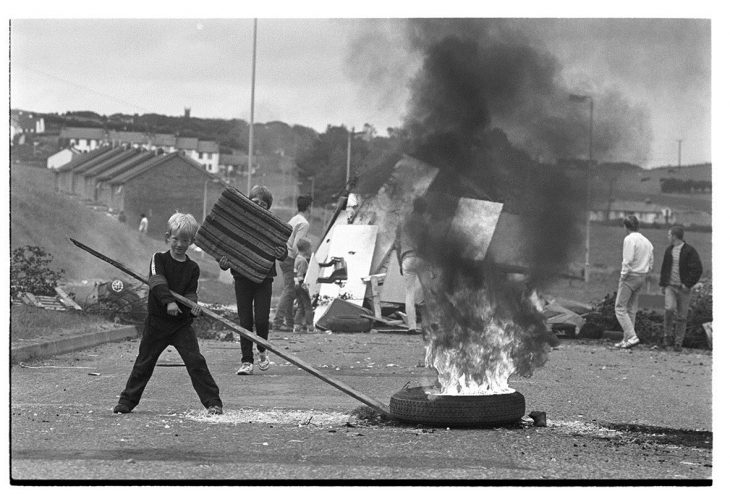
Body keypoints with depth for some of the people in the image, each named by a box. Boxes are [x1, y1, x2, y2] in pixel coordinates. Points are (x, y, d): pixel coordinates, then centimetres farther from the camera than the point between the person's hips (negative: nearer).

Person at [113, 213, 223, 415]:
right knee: (144, 362, 8)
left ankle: (213, 402, -7)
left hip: (182, 323, 1)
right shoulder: (159, 258, -2)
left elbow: (190, 293, -3)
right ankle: (127, 400, 23)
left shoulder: (192, 268, 5)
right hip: (157, 320, -1)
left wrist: (193, 306, -26)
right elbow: (157, 281, -19)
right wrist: (169, 301, -36)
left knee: (196, 361, -10)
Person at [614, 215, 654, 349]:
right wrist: (644, 274, 15)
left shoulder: (629, 239, -11)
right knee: (631, 309, 12)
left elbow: (628, 260, -19)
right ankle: (626, 339, 12)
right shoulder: (647, 241, 14)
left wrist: (623, 275, -11)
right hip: (642, 278, 8)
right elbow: (651, 262, 15)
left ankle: (631, 336, -17)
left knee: (620, 308, -6)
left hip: (630, 277, -8)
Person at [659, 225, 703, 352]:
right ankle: (668, 336, -4)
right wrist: (662, 284, 13)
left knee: (681, 316, 2)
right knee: (669, 309, -19)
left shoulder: (690, 251, -7)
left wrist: (688, 284, -15)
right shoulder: (669, 250, 10)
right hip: (670, 286, 3)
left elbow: (697, 270, -9)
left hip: (683, 288, -3)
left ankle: (678, 342, 11)